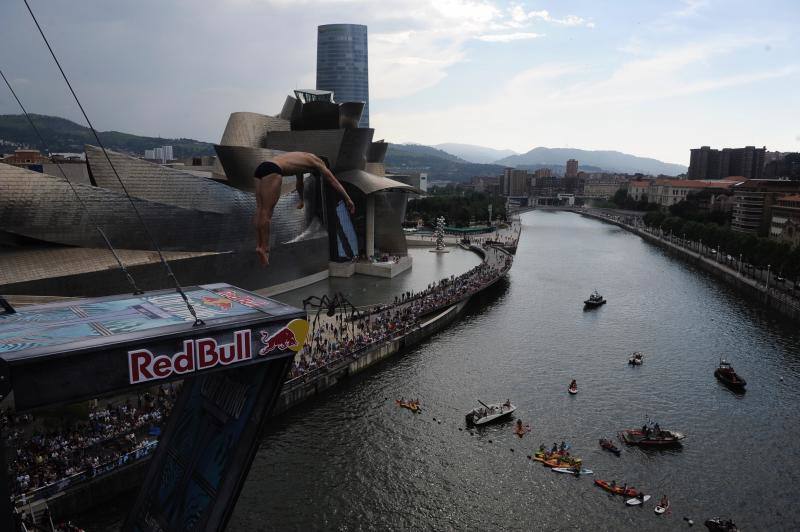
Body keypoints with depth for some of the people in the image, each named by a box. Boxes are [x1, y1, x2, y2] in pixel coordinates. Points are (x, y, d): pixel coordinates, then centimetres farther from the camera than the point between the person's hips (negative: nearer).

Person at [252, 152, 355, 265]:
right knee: (266, 212, -11)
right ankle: (263, 248, -13)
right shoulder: (316, 161, 14)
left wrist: (301, 200, 65)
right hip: (272, 170, -9)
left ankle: (259, 246, 3)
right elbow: (334, 181, 16)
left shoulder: (302, 161, 36)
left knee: (260, 210, 4)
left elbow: (299, 183, 51)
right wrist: (348, 199, 18)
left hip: (262, 167, 9)